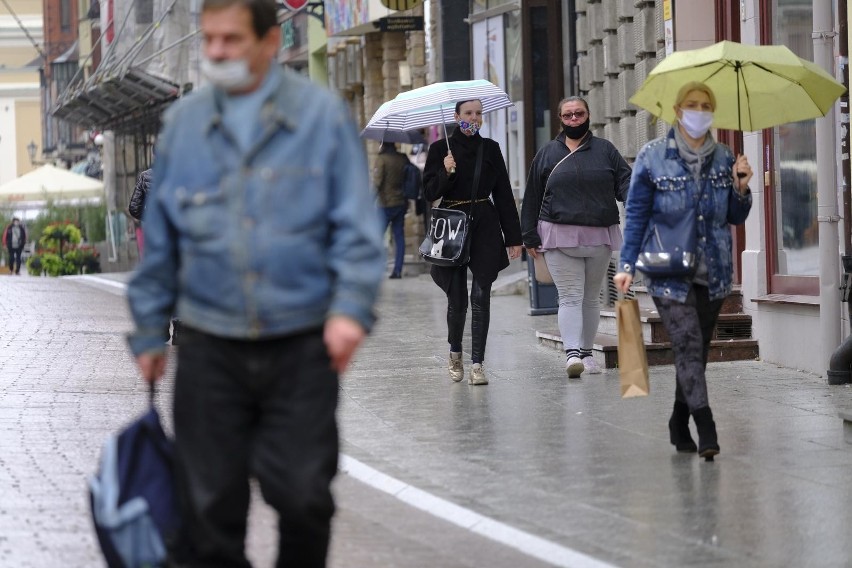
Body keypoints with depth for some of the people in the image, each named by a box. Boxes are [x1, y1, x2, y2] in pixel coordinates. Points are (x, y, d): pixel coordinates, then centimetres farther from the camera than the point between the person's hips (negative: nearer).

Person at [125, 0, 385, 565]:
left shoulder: (322, 115, 0)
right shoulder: (183, 122, 8)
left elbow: (357, 224, -3)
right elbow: (159, 238, 14)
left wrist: (352, 307, -16)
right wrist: (149, 331, 14)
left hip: (302, 346, -2)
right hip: (210, 348, 2)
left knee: (304, 496, -2)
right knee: (212, 502, 4)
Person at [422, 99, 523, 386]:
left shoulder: (490, 149, 7)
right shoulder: (441, 149, 2)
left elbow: (503, 193, 7)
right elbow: (430, 192, -2)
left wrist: (513, 237, 4)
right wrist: (445, 172, -21)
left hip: (485, 228, 1)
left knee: (481, 296, -6)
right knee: (457, 298, 3)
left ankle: (477, 364, -4)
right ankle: (455, 352, 29)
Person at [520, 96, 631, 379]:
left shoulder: (605, 150, 10)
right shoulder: (547, 153, 8)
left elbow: (624, 181, 5)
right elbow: (532, 197, 8)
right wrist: (530, 236, 3)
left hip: (599, 237, 2)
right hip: (559, 236, -2)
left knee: (591, 297, 11)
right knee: (570, 296, -11)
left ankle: (586, 352, 20)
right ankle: (572, 353, -21)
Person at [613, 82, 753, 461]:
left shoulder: (723, 159, 7)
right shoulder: (652, 158, -3)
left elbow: (736, 218, 12)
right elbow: (637, 215, -2)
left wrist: (740, 188, -7)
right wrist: (627, 265, -9)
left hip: (713, 274, 4)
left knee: (696, 351, 11)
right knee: (688, 347, -15)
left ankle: (680, 426, 25)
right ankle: (705, 430, -21)